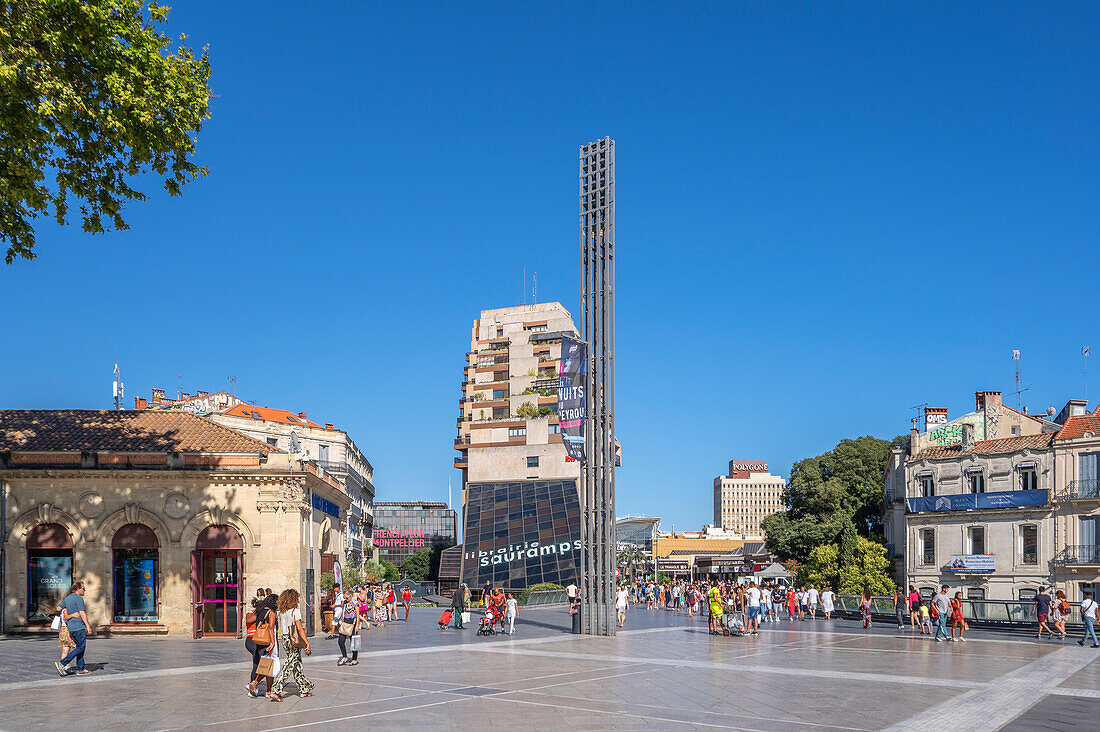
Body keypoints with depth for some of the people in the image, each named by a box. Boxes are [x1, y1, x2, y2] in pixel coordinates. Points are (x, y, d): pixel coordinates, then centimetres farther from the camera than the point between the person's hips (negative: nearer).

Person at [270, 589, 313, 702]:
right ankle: (276, 691, -11)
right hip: (294, 641, -8)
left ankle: (304, 689, 23)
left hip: (285, 640, 8)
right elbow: (300, 629, -16)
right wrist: (307, 644, -14)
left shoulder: (281, 612, 7)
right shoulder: (295, 611, -13)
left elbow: (281, 630, 12)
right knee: (289, 667, -5)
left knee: (297, 666, 15)